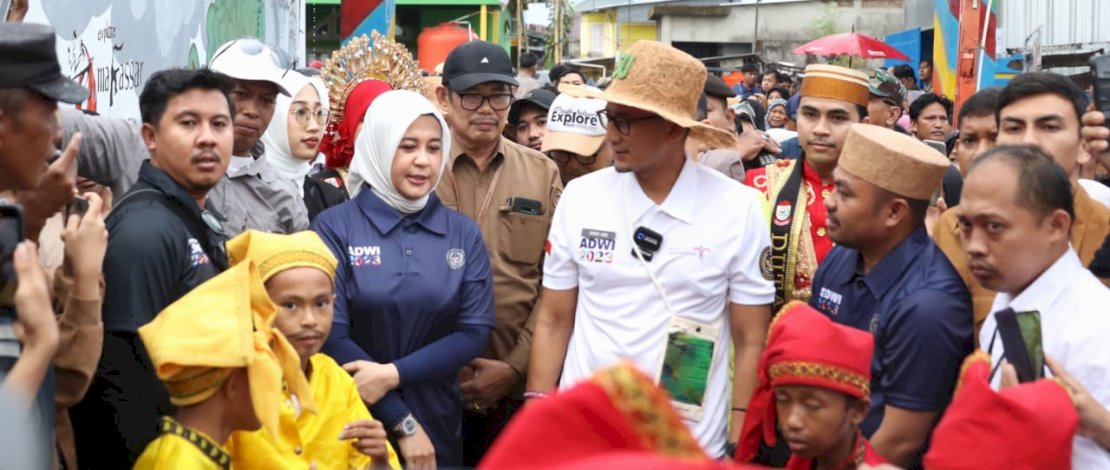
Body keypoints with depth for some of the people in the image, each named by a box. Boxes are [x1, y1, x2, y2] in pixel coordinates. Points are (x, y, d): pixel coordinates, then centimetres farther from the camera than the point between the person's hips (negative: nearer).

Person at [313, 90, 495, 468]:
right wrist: (402, 422, -12)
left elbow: (475, 331, -3)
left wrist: (394, 374, -16)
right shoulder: (334, 227, -6)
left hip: (439, 426, 3)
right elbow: (332, 335, -11)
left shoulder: (463, 233, 3)